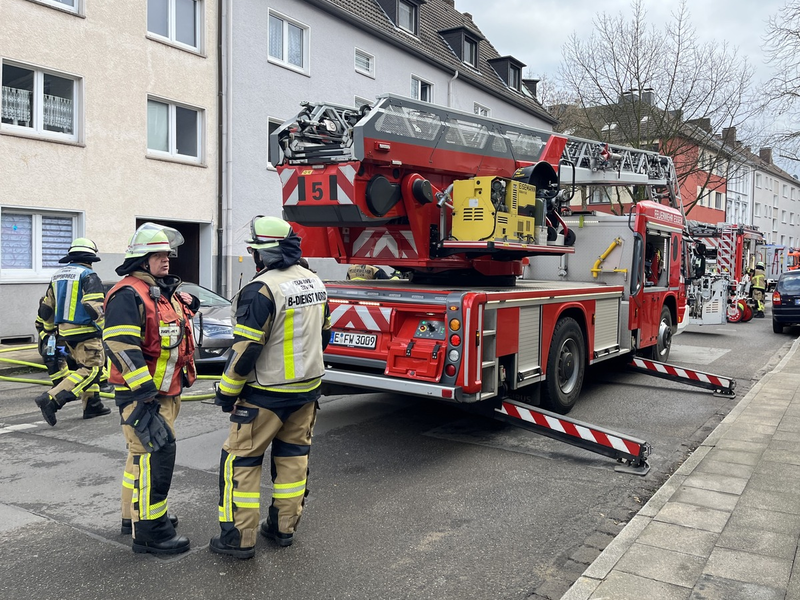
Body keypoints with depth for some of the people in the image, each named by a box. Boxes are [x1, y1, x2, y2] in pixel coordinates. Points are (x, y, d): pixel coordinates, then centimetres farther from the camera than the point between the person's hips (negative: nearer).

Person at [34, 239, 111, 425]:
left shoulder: (58, 275, 14)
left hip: (65, 331, 9)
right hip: (85, 332, -9)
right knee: (90, 371, -8)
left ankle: (93, 404, 21)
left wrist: (47, 330, 30)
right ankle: (50, 400, -19)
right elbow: (94, 305, -23)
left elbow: (46, 306, 20)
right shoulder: (88, 276, -10)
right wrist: (103, 326, -12)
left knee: (88, 366, 19)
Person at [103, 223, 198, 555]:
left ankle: (136, 515, 33)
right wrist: (145, 389, -26)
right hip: (141, 394, -10)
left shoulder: (166, 292, 14)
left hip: (166, 391, 10)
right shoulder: (128, 294, -17)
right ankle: (149, 531, -2)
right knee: (156, 455, -10)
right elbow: (121, 345, -25)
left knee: (144, 453, 19)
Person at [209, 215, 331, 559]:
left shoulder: (262, 289, -21)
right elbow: (324, 334, 14)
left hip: (268, 392, -8)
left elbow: (246, 350, -21)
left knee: (240, 458, 5)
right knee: (293, 454, 16)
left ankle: (239, 537, 11)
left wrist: (227, 392, -9)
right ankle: (284, 527, 26)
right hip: (308, 388, 8)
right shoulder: (314, 282, 5)